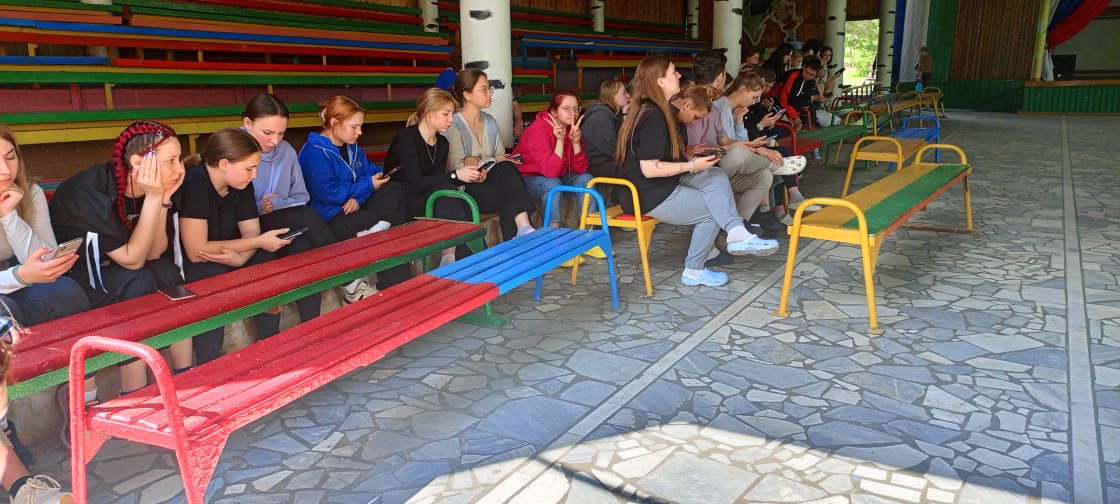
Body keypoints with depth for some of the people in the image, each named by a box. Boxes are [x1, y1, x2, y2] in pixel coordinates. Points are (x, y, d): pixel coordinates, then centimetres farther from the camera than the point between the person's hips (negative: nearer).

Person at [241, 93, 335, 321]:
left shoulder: (286, 151, 2)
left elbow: (301, 198, 8)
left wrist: (276, 206, -11)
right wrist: (258, 209, -22)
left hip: (282, 228, 4)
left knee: (304, 247, -31)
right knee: (307, 218, -28)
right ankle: (349, 281, -17)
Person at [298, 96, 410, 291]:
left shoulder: (352, 147, 13)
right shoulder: (315, 152, -14)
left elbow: (371, 172, 8)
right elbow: (329, 193, -22)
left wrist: (358, 198, -14)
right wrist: (368, 185, -13)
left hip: (354, 209, 8)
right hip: (330, 218, -8)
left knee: (394, 190, -14)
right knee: (390, 225, -23)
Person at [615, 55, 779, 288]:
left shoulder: (655, 110, 13)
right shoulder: (654, 116, -21)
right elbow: (650, 169, -25)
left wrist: (690, 156, 5)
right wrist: (692, 166, -18)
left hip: (664, 183, 10)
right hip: (650, 196, -10)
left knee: (716, 176, -3)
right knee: (712, 210, 0)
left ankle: (737, 234, -18)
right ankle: (694, 271, 8)